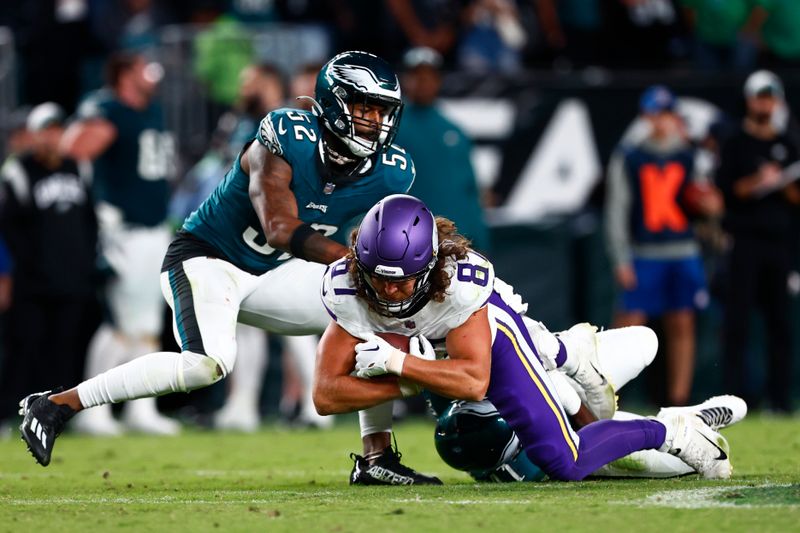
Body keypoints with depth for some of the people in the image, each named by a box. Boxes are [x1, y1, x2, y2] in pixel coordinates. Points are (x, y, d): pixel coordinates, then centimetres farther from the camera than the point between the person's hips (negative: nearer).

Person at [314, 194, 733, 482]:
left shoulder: (459, 277, -42)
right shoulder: (346, 289, -35)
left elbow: (475, 382, -42)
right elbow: (327, 395, -35)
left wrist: (396, 362, -47)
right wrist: (410, 382, -41)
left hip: (487, 326, -4)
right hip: (426, 343, 4)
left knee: (563, 463, -14)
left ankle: (668, 433, 9)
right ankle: (566, 352, 54)